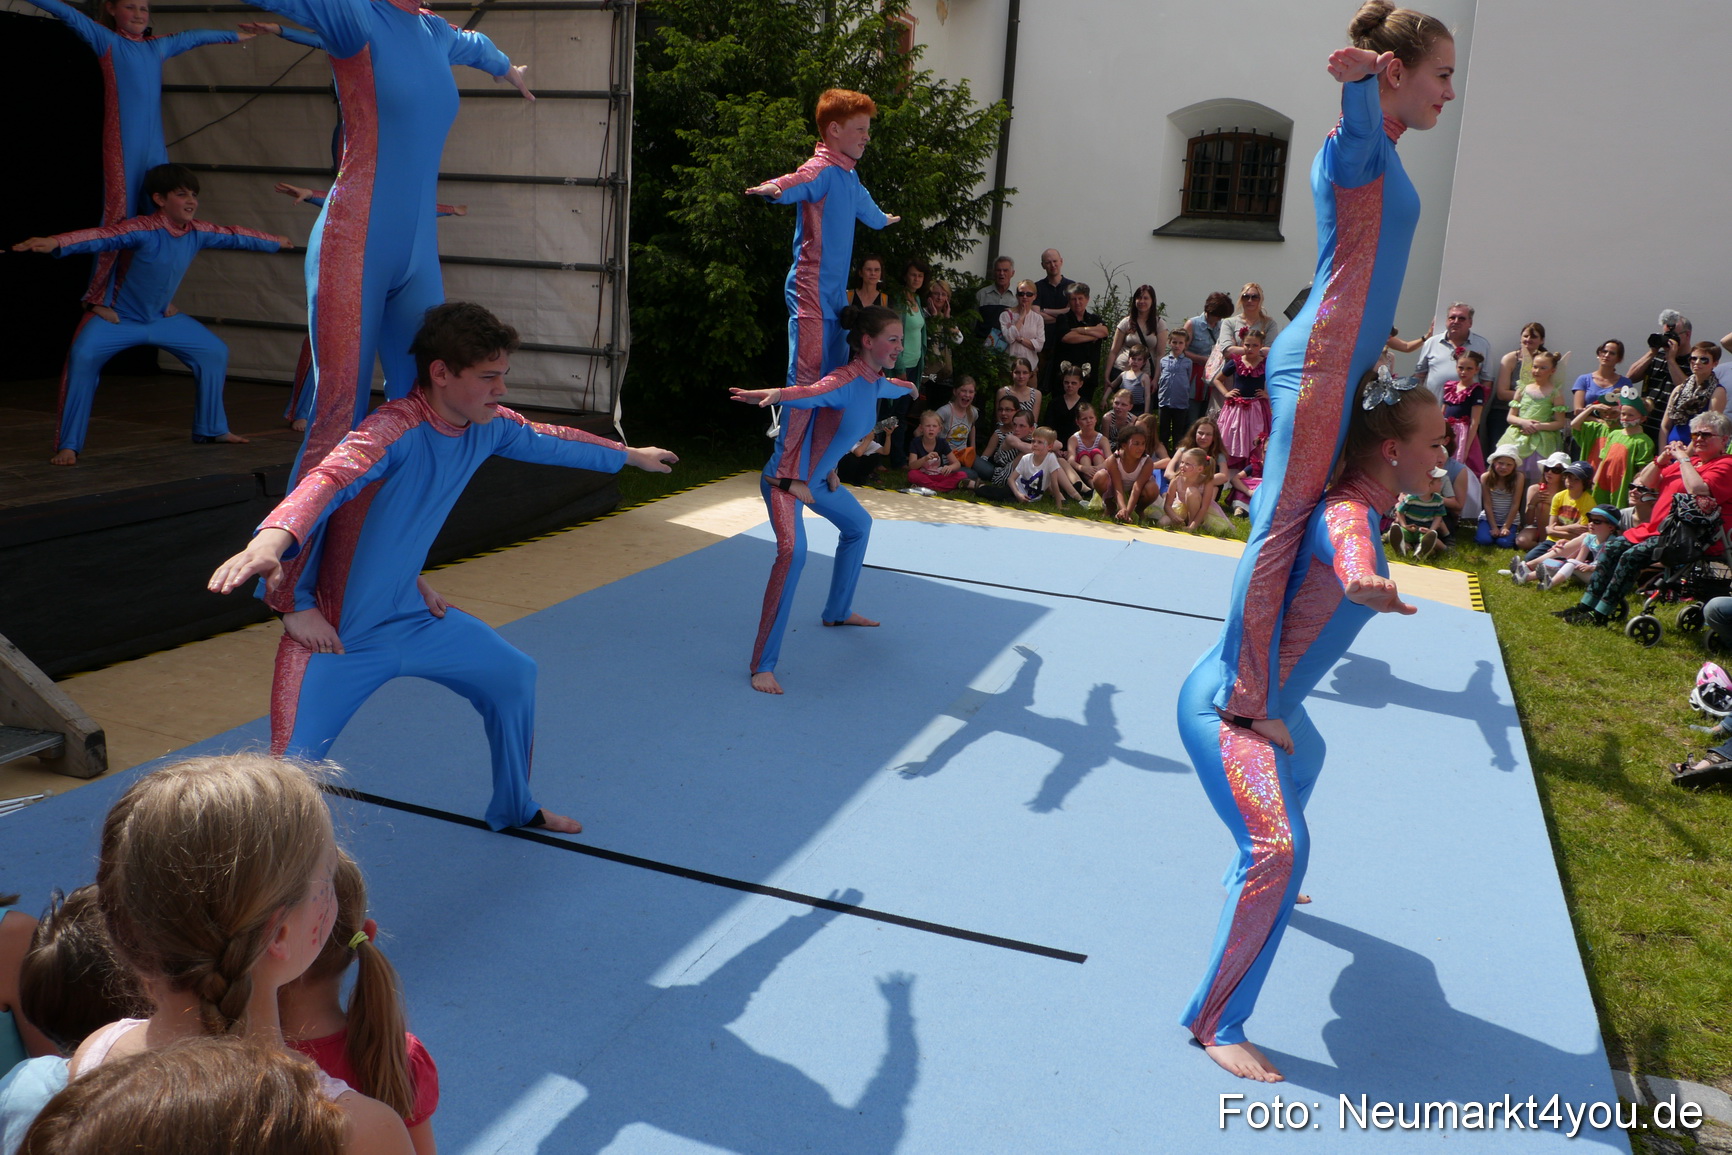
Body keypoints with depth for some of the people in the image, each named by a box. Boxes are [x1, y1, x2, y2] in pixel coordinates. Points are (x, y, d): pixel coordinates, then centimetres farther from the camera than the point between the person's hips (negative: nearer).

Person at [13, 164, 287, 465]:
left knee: (215, 352, 6)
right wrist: (57, 243, -55)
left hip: (164, 318, 7)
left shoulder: (199, 232, -5)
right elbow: (103, 236, -39)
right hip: (119, 318, -7)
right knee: (83, 357, -28)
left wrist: (275, 241, 25)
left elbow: (234, 235, 11)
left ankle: (212, 429, 22)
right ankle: (68, 446, -20)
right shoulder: (143, 229, -25)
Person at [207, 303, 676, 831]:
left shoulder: (488, 426, -4)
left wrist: (630, 455, 31)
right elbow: (328, 479, -47)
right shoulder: (396, 432, -28)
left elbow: (547, 440, 15)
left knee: (514, 676, 20)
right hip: (335, 636, -8)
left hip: (413, 616, 8)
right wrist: (271, 539, -68)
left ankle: (516, 808, 42)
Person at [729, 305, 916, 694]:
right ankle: (763, 664, -27)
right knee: (793, 550, -30)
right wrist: (770, 395, -66)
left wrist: (907, 387, 52)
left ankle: (838, 612, 49)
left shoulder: (875, 382, 3)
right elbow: (808, 393, -45)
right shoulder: (847, 381, -24)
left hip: (818, 479, 10)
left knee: (858, 524, 29)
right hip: (786, 478, -10)